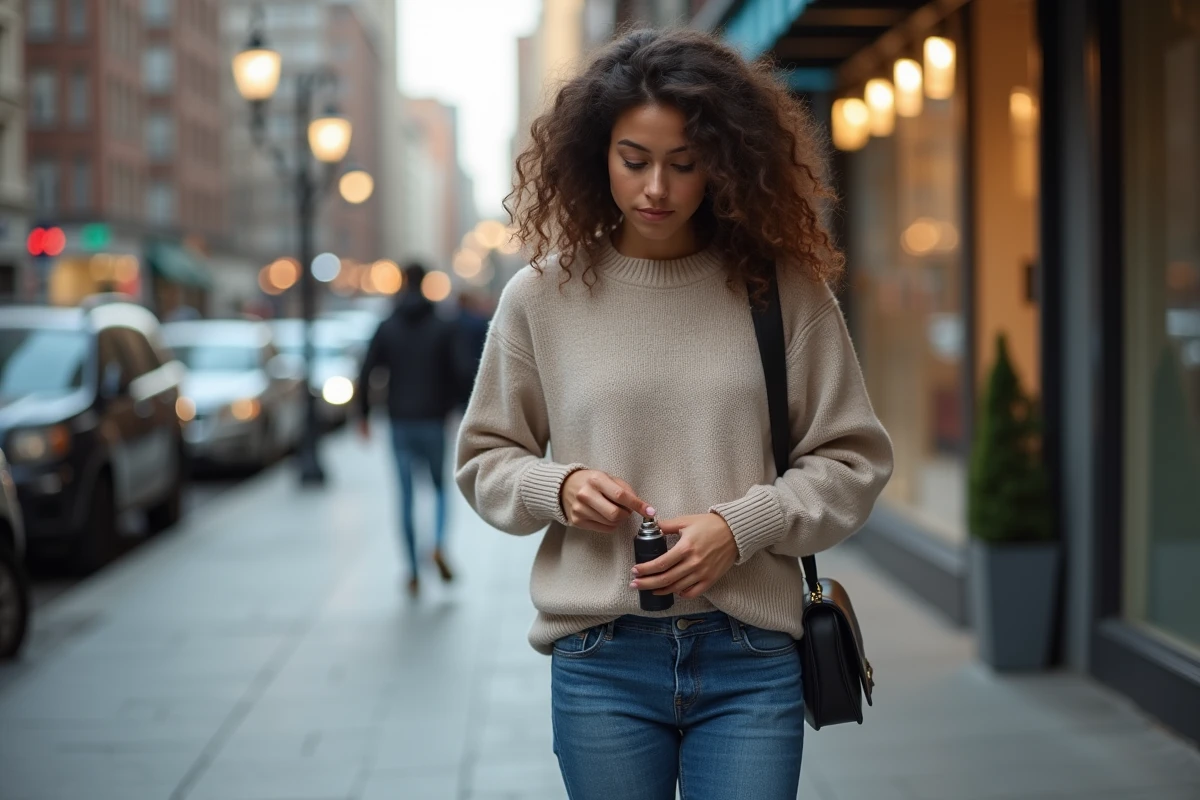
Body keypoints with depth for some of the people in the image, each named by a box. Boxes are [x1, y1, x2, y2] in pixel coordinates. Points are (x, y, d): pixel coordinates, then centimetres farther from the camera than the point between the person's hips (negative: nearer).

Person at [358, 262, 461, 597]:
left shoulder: (387, 328, 2)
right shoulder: (444, 328, -3)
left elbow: (365, 374, -4)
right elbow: (456, 374, -8)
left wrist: (363, 414, 7)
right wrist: (448, 406, 10)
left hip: (400, 422, 1)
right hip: (433, 421, -1)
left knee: (406, 496, 8)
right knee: (440, 486, 16)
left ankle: (414, 572, 8)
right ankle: (439, 545, -9)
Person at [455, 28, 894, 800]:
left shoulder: (784, 288, -1)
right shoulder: (542, 295, 2)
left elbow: (852, 458, 3)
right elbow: (486, 458, 12)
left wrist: (741, 526, -11)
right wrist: (558, 487, -9)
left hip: (752, 658, -1)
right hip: (600, 658, 1)